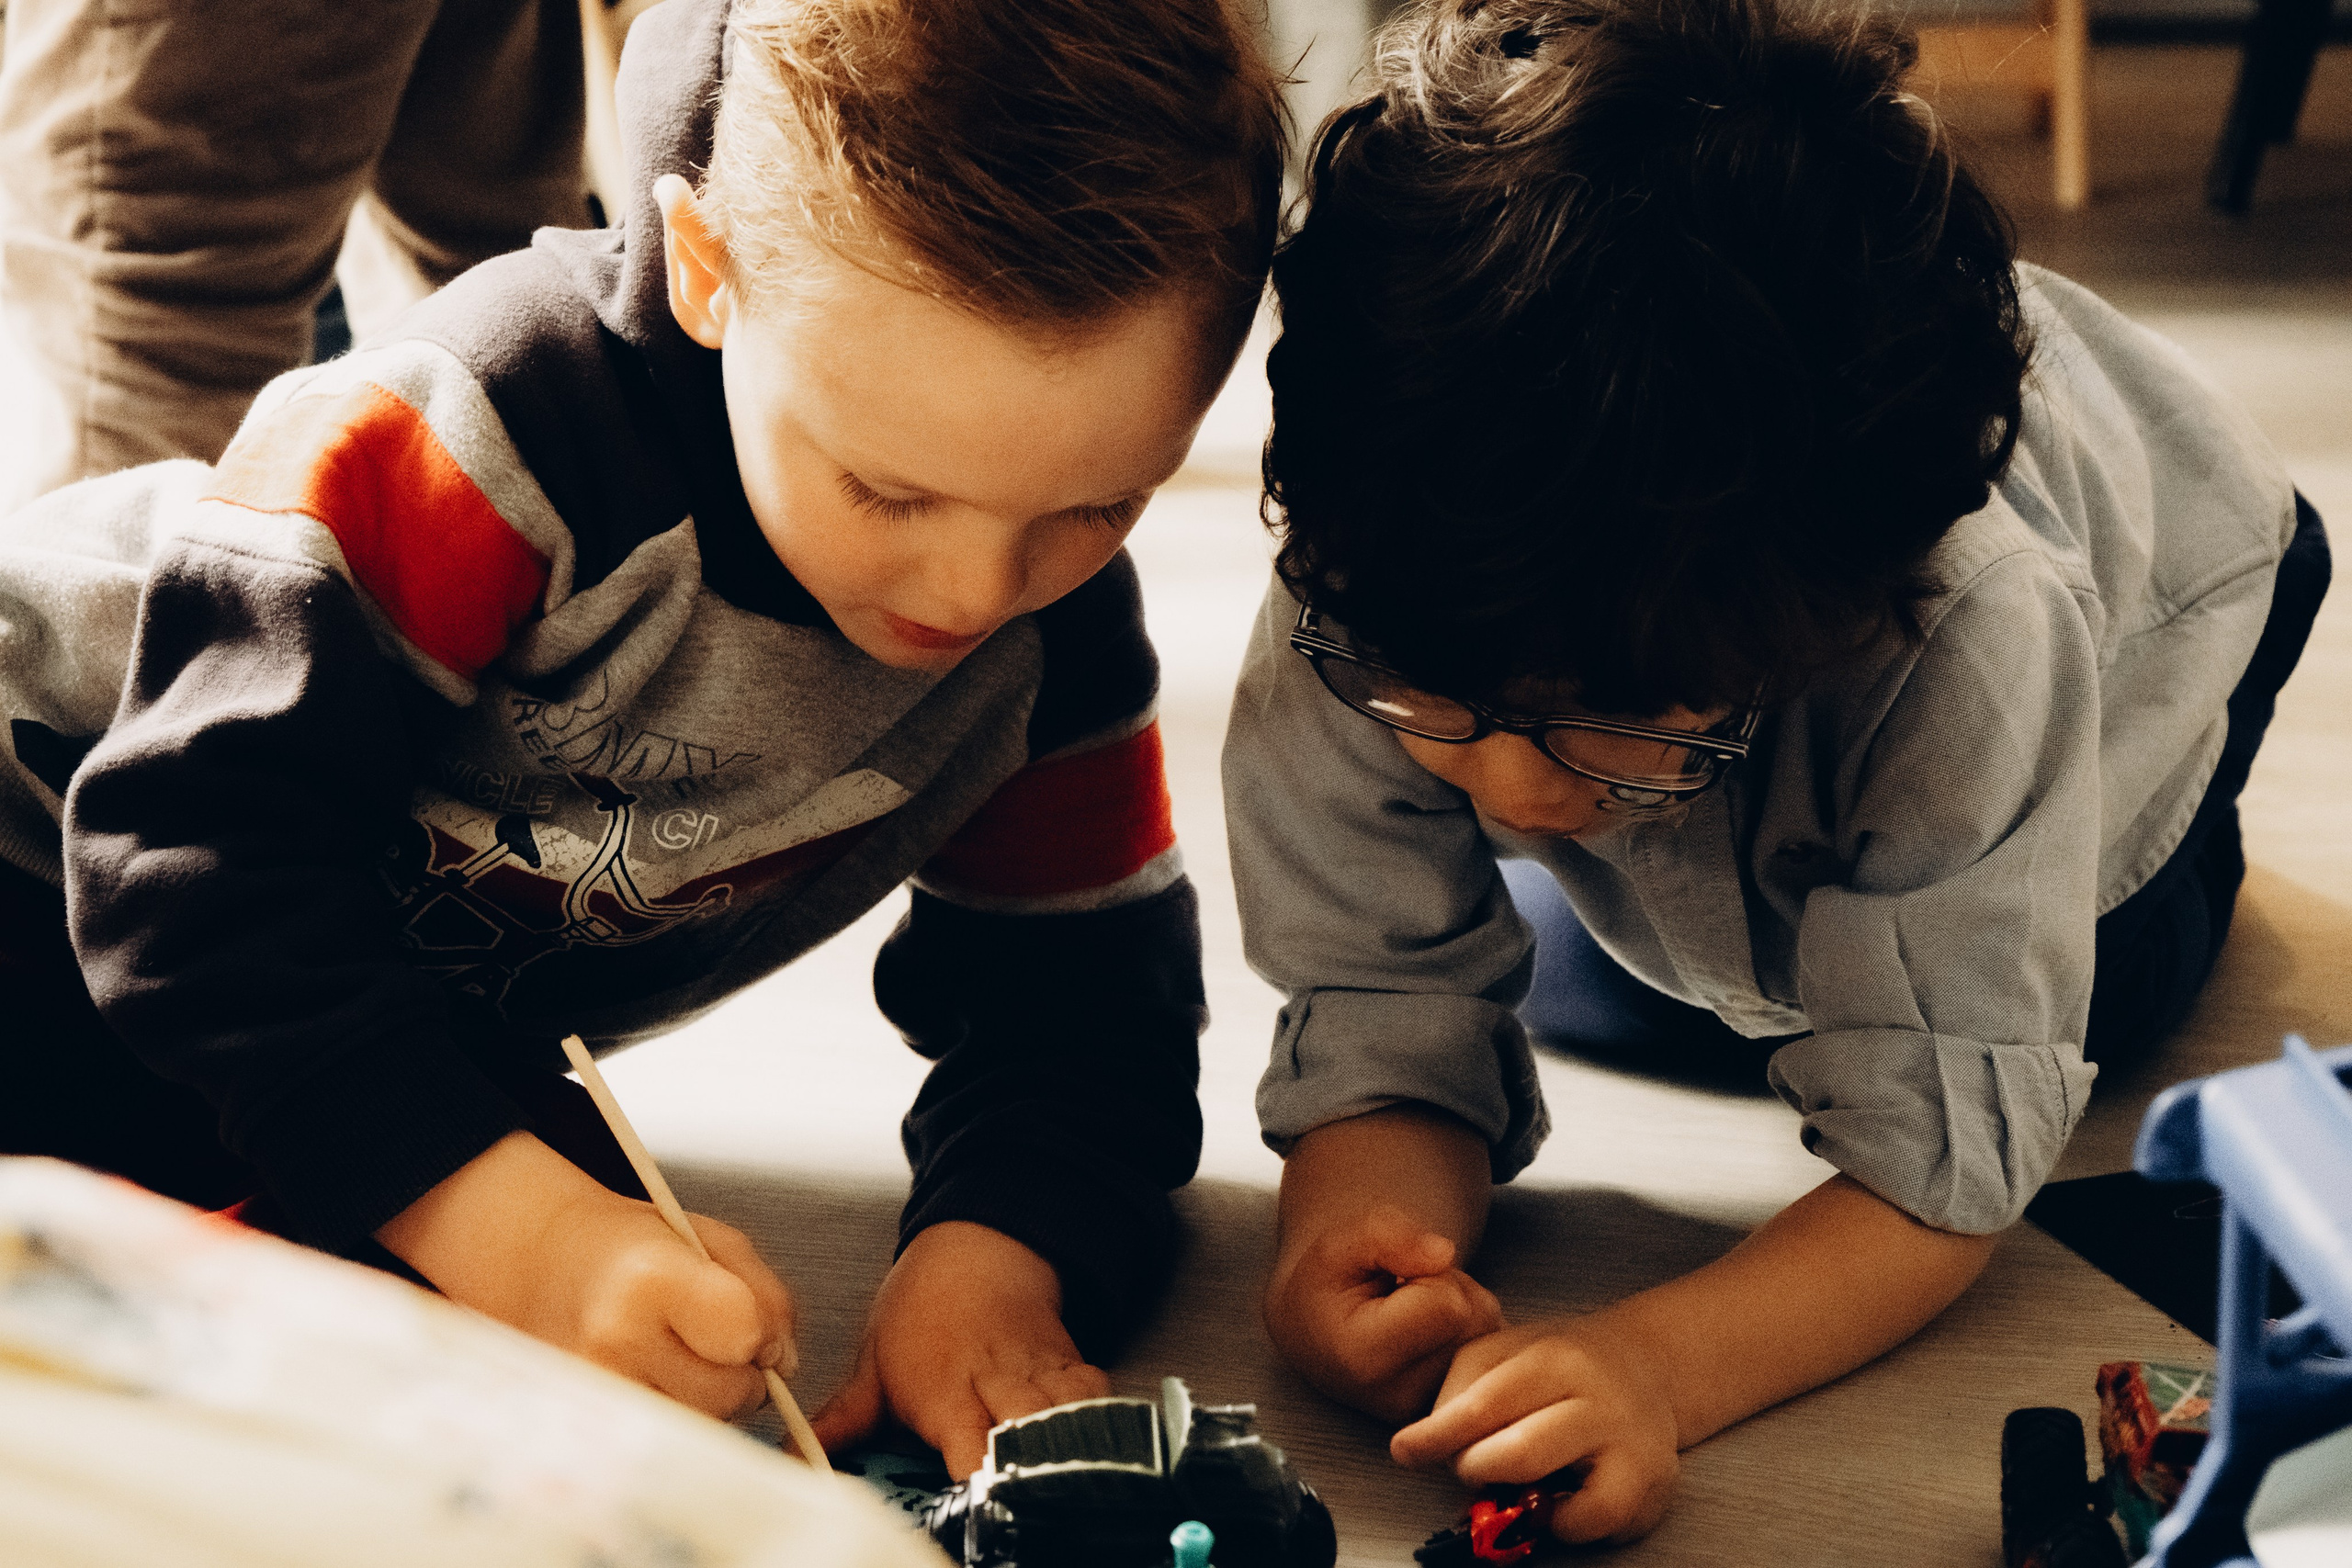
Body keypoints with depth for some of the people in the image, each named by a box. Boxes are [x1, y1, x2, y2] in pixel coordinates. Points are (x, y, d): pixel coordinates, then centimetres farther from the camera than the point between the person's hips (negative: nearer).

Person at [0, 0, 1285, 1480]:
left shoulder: (1059, 630, -16)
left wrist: (1000, 1248, -31)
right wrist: (525, 1228, -47)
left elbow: (1078, 994, -8)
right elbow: (204, 856, -38)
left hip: (428, 1017, 5)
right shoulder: (499, 430, -37)